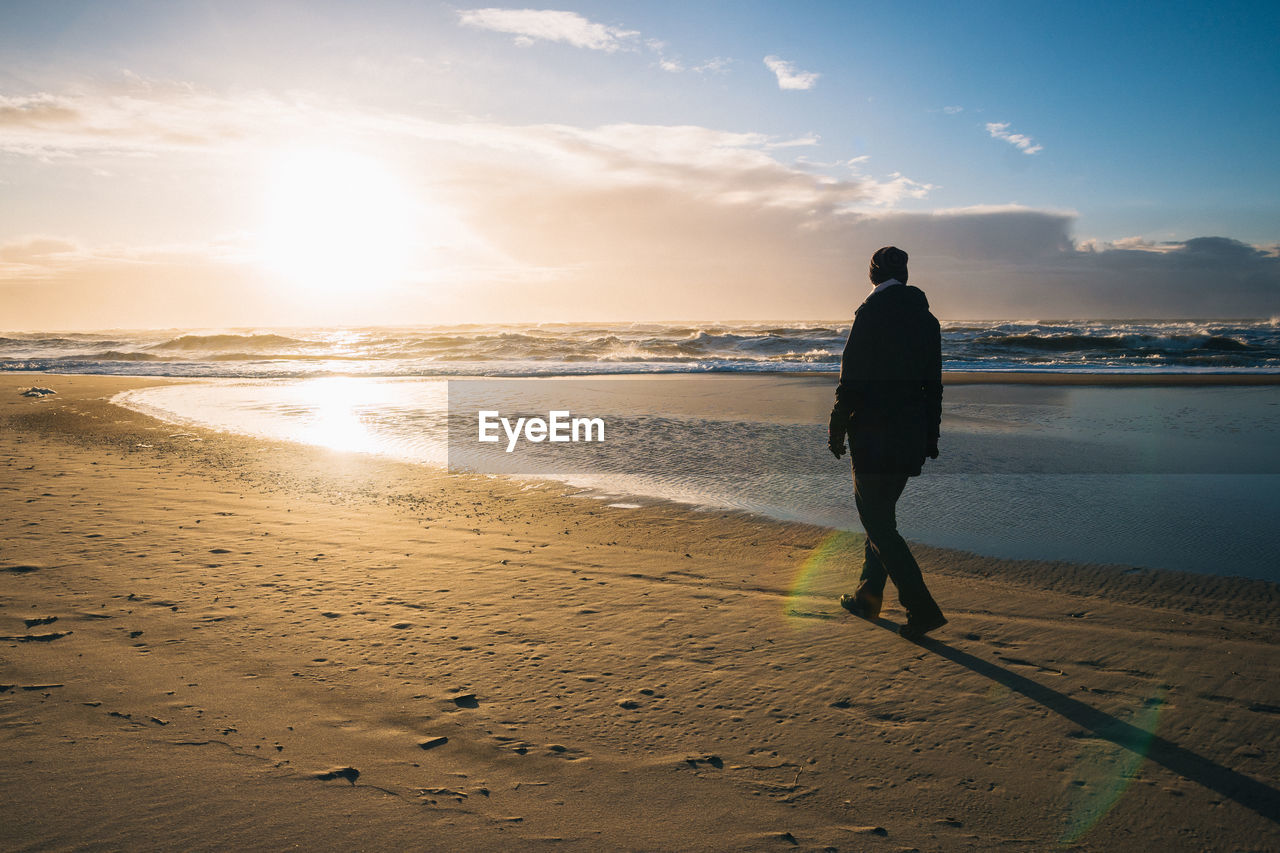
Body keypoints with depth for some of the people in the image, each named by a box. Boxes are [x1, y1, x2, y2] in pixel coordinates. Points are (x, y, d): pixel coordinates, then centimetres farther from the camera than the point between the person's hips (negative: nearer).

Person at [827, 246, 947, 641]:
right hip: (911, 436, 7)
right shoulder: (926, 319, 8)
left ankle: (923, 608, -6)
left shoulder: (872, 314, -13)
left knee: (878, 522, -1)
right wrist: (930, 438, 20)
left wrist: (837, 429, -5)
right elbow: (934, 385, 13)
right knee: (881, 513, 20)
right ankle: (868, 596, 29)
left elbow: (853, 380, -15)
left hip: (874, 434, -7)